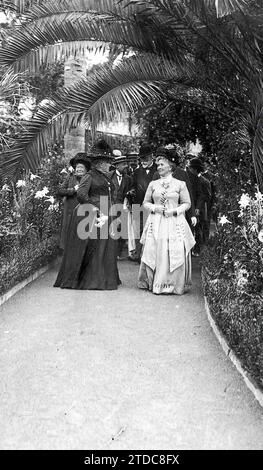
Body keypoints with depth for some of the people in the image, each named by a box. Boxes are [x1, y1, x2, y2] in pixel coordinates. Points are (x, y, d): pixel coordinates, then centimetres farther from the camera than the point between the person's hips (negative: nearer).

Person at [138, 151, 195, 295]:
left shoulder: (180, 184, 4)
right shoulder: (153, 184, 11)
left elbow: (187, 203, 6)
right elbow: (146, 203, 14)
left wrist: (175, 210, -10)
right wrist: (154, 208, -5)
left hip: (175, 222, -2)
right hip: (156, 223, 2)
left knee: (175, 254, -5)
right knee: (155, 252, 0)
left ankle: (174, 284, 7)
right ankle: (154, 283, 11)